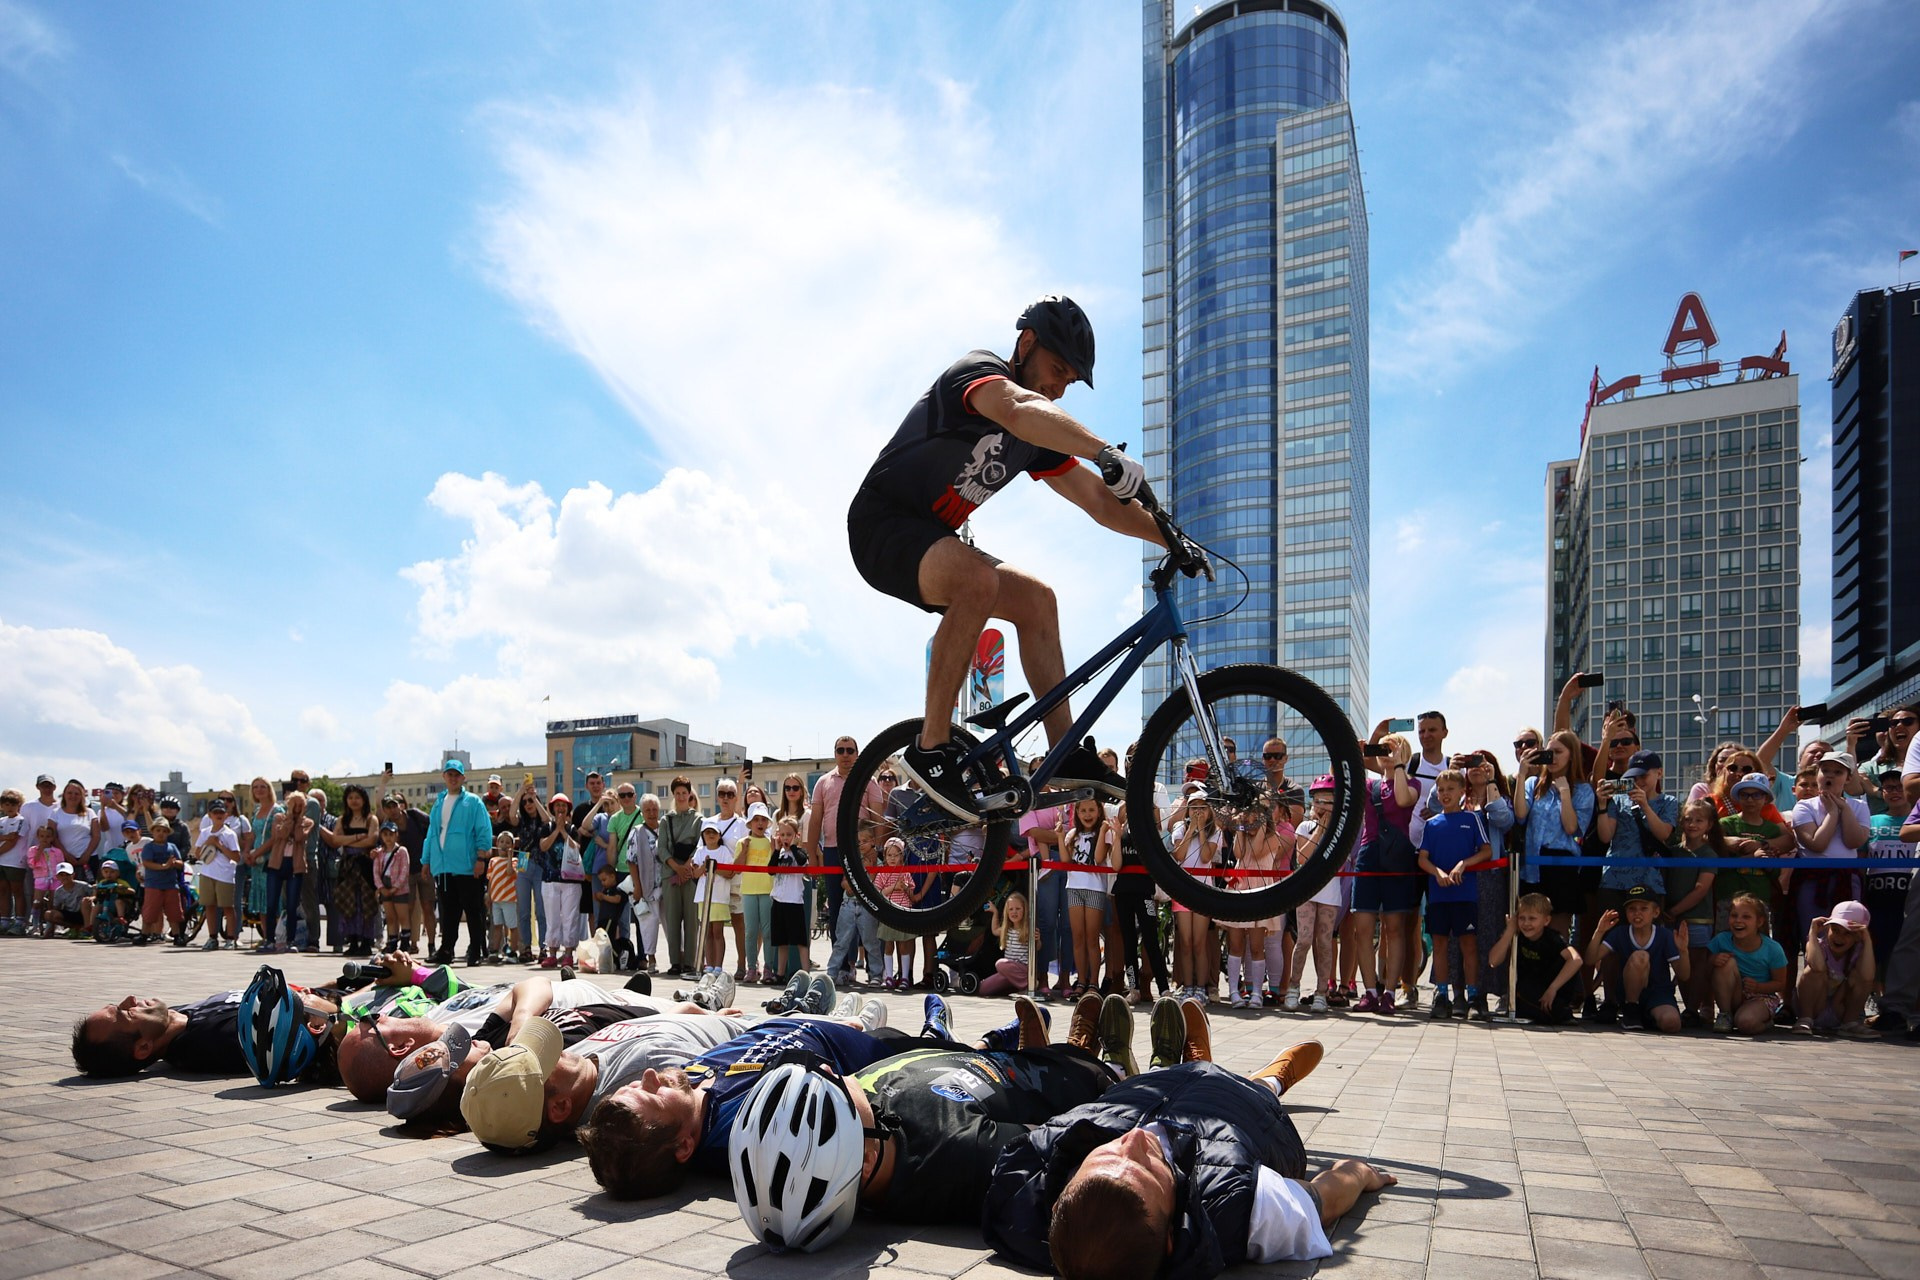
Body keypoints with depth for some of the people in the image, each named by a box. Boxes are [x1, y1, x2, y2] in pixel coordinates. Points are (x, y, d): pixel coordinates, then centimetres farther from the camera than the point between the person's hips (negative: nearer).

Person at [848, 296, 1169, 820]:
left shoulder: (1036, 440, 11)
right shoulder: (978, 370, -14)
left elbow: (1100, 502, 12)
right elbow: (1020, 408, -39)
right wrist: (1107, 452, -52)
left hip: (931, 539, 9)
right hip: (882, 525, -9)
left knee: (1035, 600, 0)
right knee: (979, 581, -33)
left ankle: (1067, 753, 1)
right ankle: (931, 749, -26)